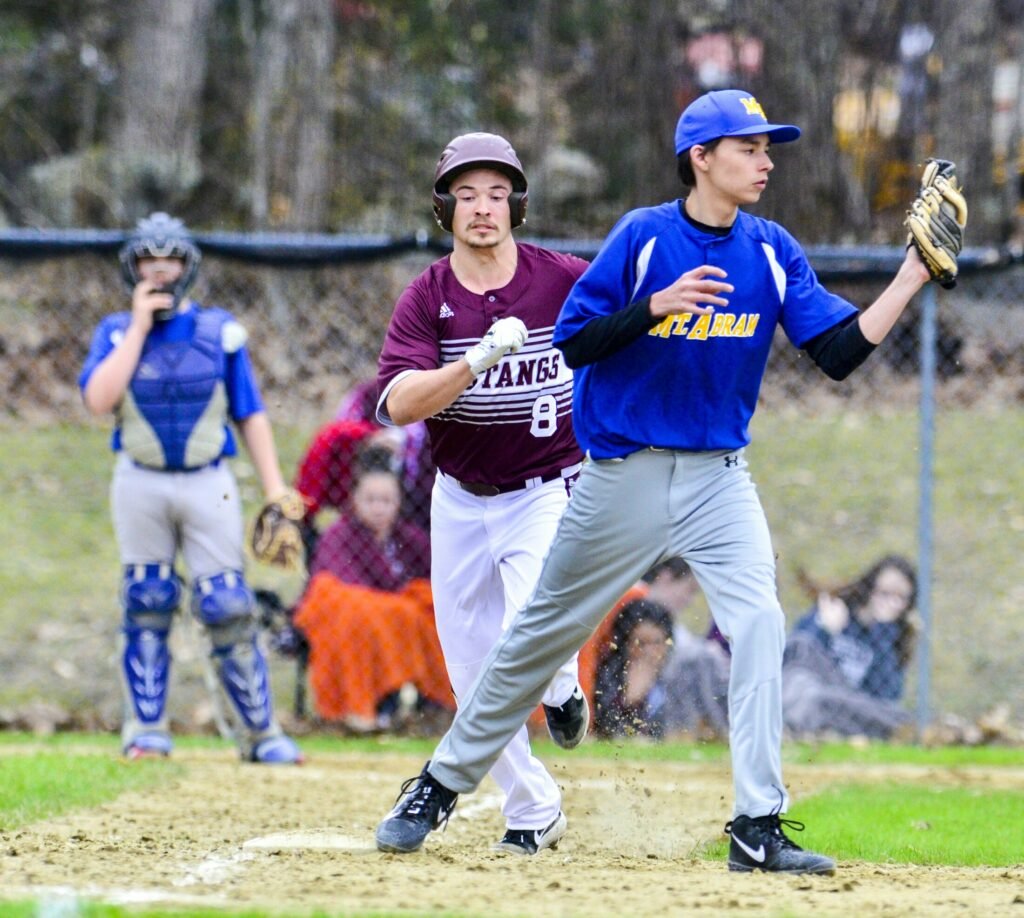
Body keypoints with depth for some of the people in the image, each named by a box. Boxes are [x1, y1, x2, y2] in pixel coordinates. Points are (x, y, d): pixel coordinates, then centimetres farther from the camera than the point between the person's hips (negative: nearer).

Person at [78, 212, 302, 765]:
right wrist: (140, 325, -11)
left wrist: (276, 491, -1)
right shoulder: (116, 332, 4)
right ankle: (145, 731, 11)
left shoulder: (219, 330, 5)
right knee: (146, 606, 3)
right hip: (140, 485, 1)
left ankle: (260, 733, 2)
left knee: (228, 609, -6)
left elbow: (250, 414, 6)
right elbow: (99, 400, -14)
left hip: (209, 485, -1)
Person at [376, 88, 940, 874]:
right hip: (625, 475, -2)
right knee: (544, 633, 7)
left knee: (759, 624, -16)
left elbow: (839, 352, -5)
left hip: (719, 477, 3)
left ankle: (758, 829, -13)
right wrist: (657, 307, -26)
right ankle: (440, 786, 23)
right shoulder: (643, 238, -10)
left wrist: (911, 279, -15)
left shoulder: (773, 253, 0)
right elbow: (573, 343, -12)